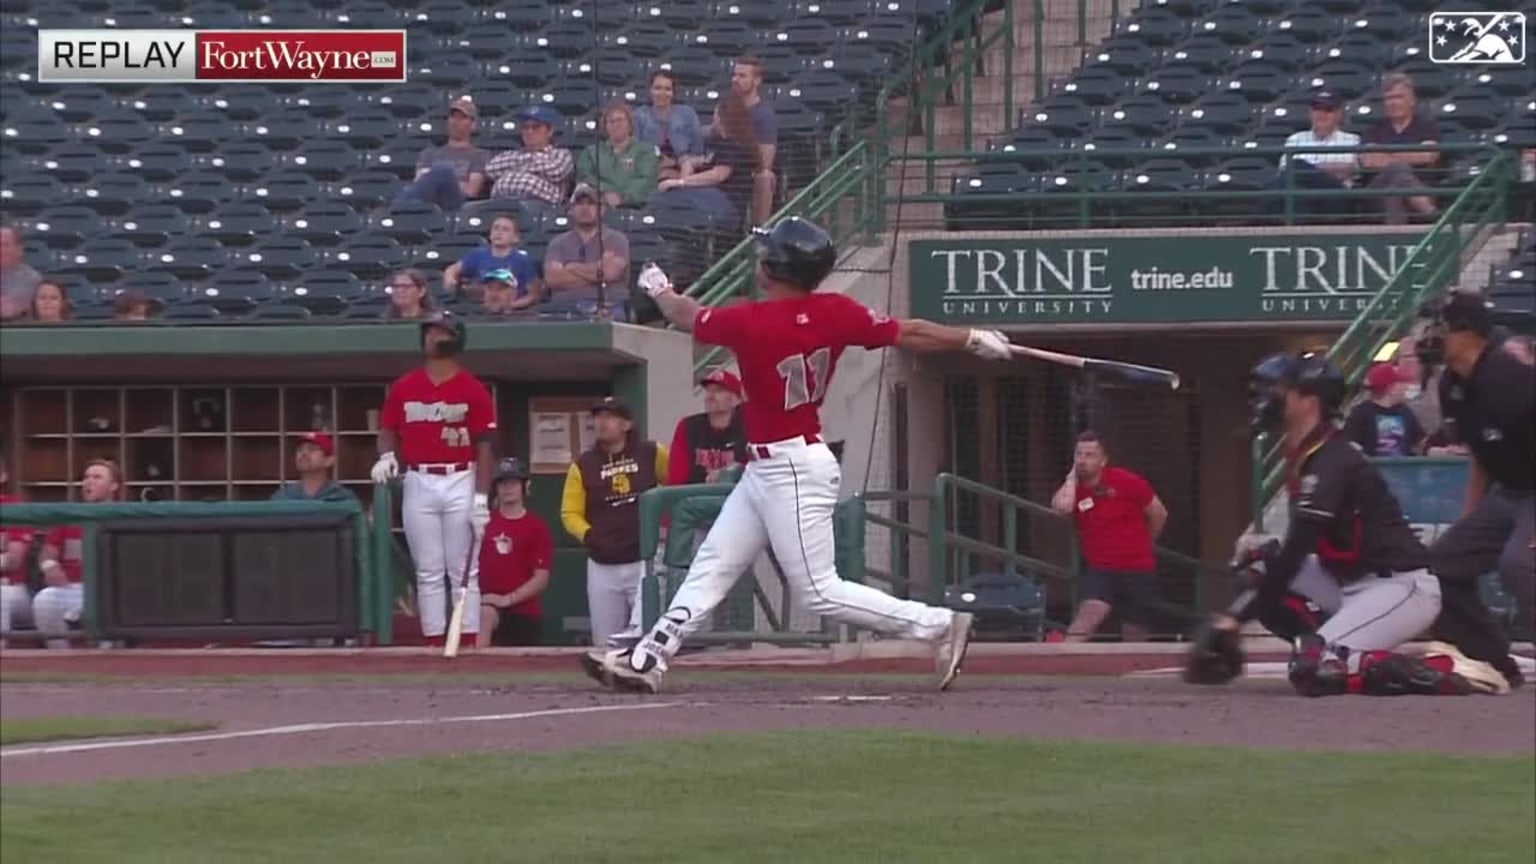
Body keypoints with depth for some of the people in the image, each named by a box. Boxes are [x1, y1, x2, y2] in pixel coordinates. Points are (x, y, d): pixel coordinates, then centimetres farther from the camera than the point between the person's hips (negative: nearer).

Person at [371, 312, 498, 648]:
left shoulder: (473, 390, 0)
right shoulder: (403, 388, 8)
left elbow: (485, 446, -2)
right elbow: (388, 429, 16)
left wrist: (481, 498, -9)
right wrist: (386, 456, -7)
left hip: (461, 483, -2)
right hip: (418, 484, 2)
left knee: (464, 572, -3)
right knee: (428, 572, 3)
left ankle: (469, 644, -3)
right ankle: (434, 645, 4)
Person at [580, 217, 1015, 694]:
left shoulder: (750, 322, -20)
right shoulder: (835, 313, -3)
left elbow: (688, 317, -2)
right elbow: (908, 334, -2)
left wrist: (660, 289, 20)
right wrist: (974, 340, 11)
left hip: (792, 472, -9)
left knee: (821, 591, -6)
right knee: (710, 568, 12)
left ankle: (938, 624, -5)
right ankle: (648, 660, 16)